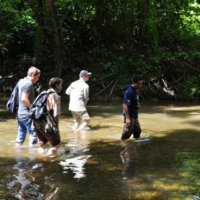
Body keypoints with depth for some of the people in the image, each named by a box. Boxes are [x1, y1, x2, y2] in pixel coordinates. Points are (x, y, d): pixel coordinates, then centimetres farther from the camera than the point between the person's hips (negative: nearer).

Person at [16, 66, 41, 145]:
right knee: (34, 134, -3)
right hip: (27, 114, -9)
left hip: (20, 113, 9)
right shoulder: (28, 84, -16)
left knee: (21, 134, 15)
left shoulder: (21, 81, 12)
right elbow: (24, 99, -24)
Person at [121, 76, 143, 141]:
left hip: (135, 116, 10)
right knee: (127, 132, -5)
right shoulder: (129, 92, -21)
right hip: (129, 116, -10)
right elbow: (125, 105, -26)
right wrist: (127, 118, -29)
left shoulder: (135, 91, 9)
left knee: (137, 131, 17)